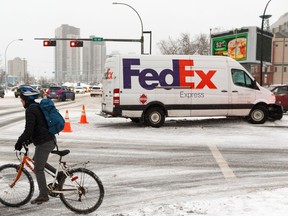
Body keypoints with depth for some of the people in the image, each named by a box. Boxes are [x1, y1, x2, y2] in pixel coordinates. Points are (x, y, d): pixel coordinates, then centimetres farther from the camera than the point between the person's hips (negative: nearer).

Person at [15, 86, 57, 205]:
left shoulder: (31, 110, -15)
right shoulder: (38, 107, 15)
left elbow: (29, 129, -21)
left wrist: (19, 142, -9)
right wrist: (29, 139, 21)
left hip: (43, 143, -10)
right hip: (50, 140, 10)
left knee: (38, 169, 2)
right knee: (37, 160, 27)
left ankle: (43, 196, 10)